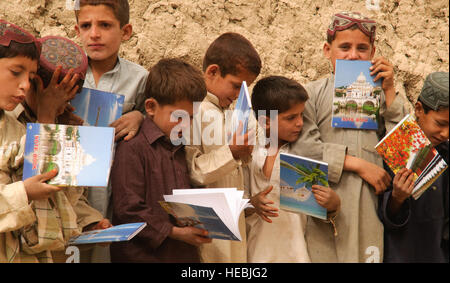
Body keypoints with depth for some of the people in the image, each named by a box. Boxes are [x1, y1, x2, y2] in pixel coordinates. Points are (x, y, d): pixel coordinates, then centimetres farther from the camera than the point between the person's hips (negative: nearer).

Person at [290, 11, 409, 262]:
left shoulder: (381, 96, 17)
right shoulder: (312, 95, 7)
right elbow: (303, 148, -8)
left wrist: (389, 91, 1)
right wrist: (359, 164, -9)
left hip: (372, 206, 2)